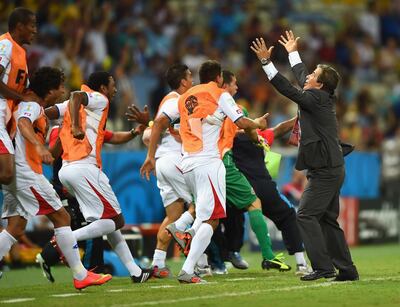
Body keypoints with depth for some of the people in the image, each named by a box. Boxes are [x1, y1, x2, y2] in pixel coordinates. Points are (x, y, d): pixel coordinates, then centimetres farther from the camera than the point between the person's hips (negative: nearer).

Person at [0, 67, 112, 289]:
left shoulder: (38, 109, 22)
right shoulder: (32, 105, -7)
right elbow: (23, 123, -30)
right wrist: (40, 147, -43)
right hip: (27, 171, -10)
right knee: (62, 217, -4)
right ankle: (81, 276, -1)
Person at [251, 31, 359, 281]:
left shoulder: (316, 99, -13)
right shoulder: (324, 98, 12)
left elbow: (288, 89, -19)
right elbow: (302, 78, 29)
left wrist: (266, 62, -19)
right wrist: (293, 52, 40)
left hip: (325, 171, -10)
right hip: (331, 169, 10)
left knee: (305, 215, -11)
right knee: (327, 219, 12)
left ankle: (323, 267, -14)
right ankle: (346, 269, 12)